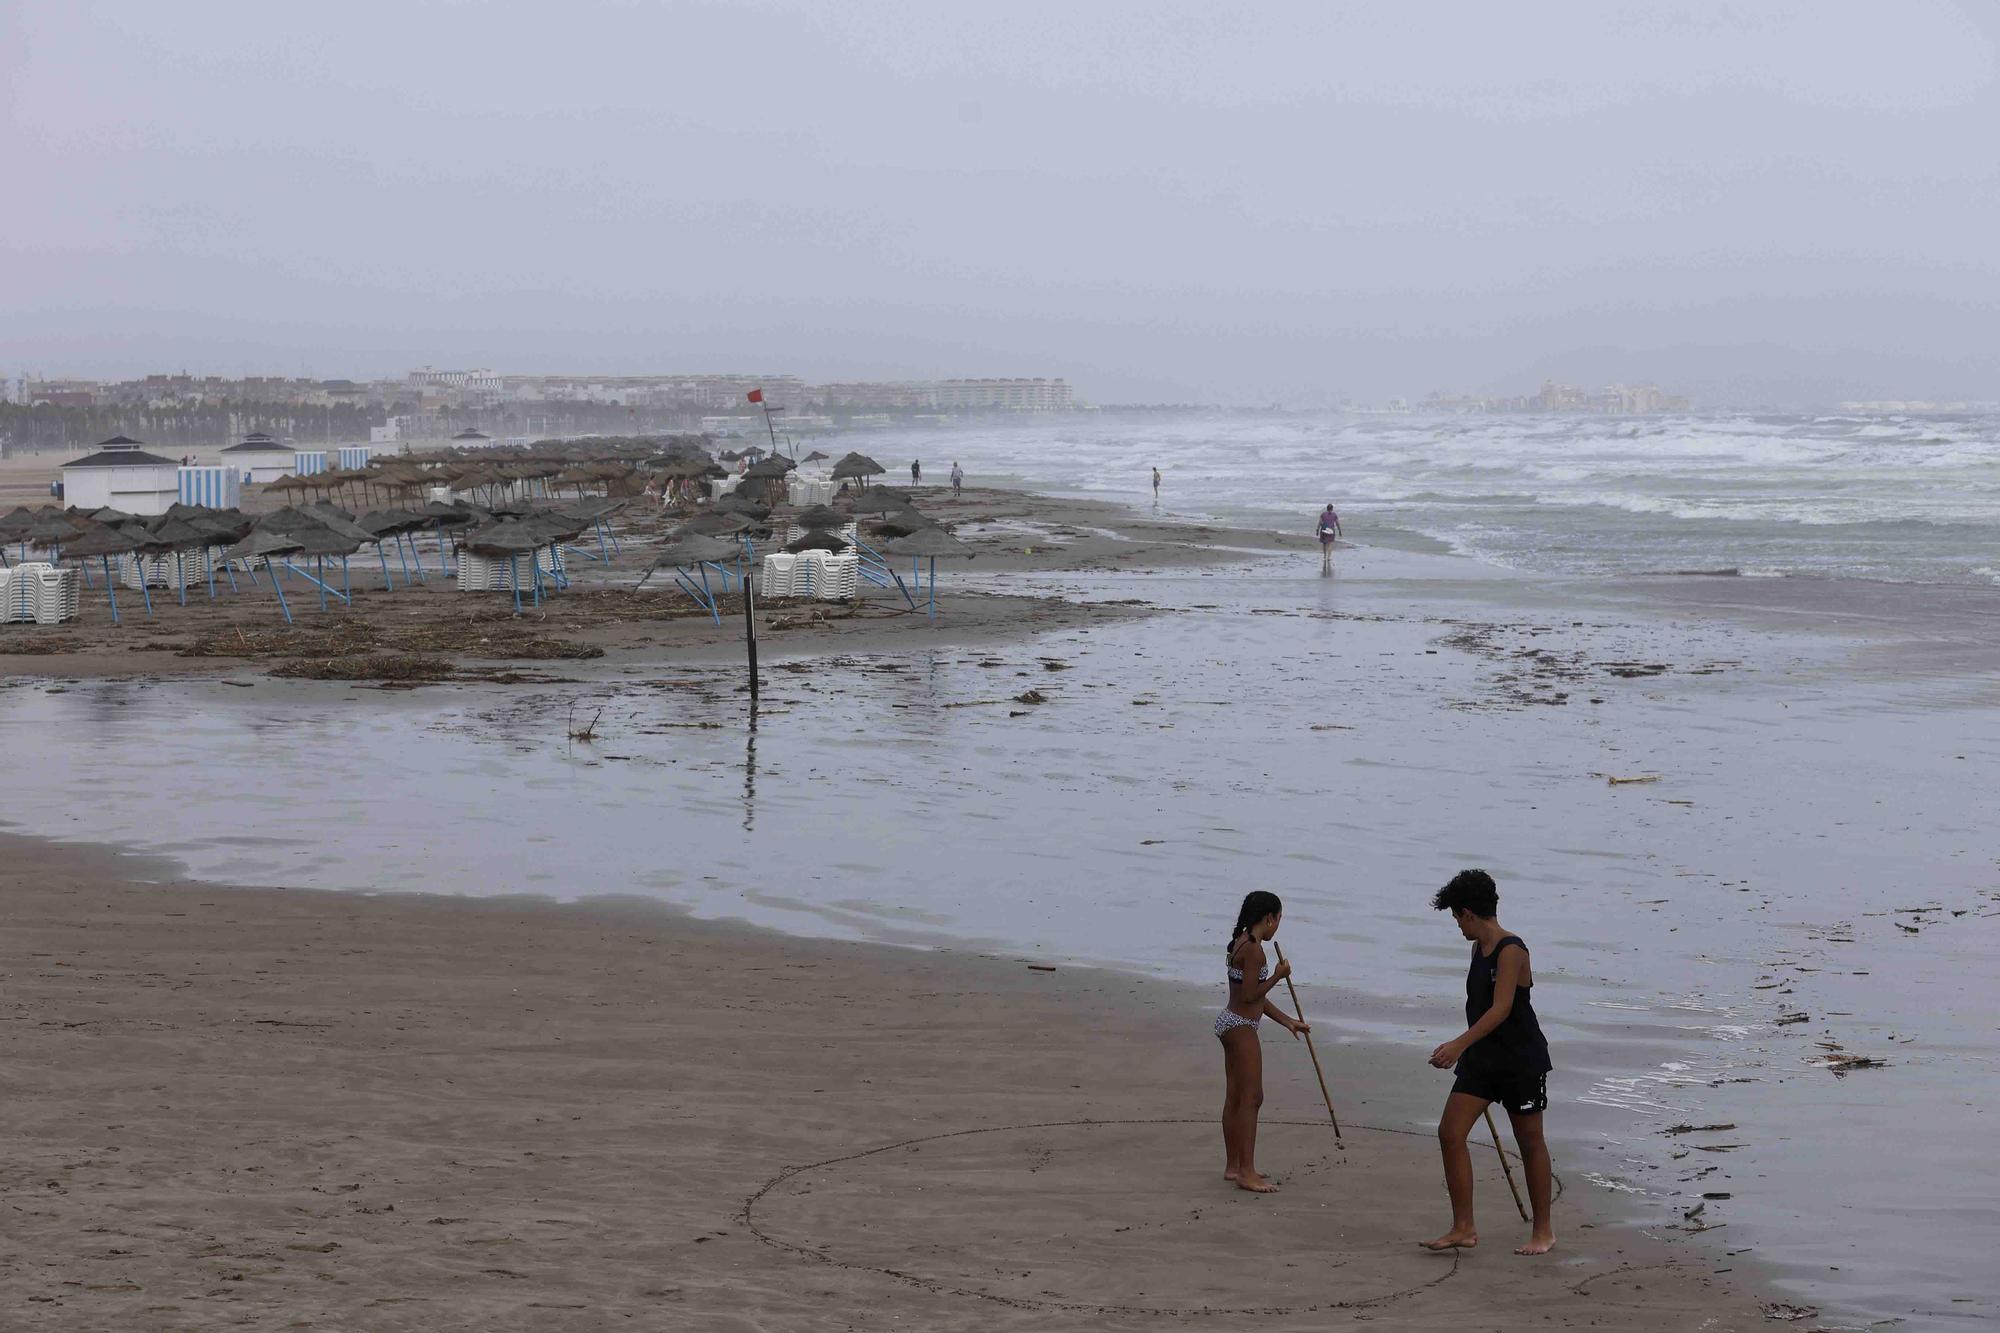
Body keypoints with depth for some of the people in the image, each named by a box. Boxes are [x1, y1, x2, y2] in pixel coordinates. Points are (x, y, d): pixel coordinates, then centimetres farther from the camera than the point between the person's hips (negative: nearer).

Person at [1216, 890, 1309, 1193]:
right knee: (1250, 1098, -8)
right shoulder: (1254, 949, -18)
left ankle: (1233, 1166, 21)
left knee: (1234, 1098, 14)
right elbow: (1250, 996, -21)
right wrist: (1278, 976, -9)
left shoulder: (1241, 943, 13)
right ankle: (1247, 1173, -8)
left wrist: (1287, 1021, 20)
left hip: (1230, 1023, 10)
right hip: (1241, 1028, -10)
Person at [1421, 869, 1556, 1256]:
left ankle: (1543, 1231, 18)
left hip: (1521, 1058, -8)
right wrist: (1465, 1049, 27)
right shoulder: (1479, 949, 10)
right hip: (1482, 1058, 8)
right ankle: (1464, 1228, -1)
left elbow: (1501, 1008, -28)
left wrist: (1460, 1044, -36)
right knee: (1450, 1133, -4)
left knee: (1530, 1143, 5)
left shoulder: (1511, 951, -18)